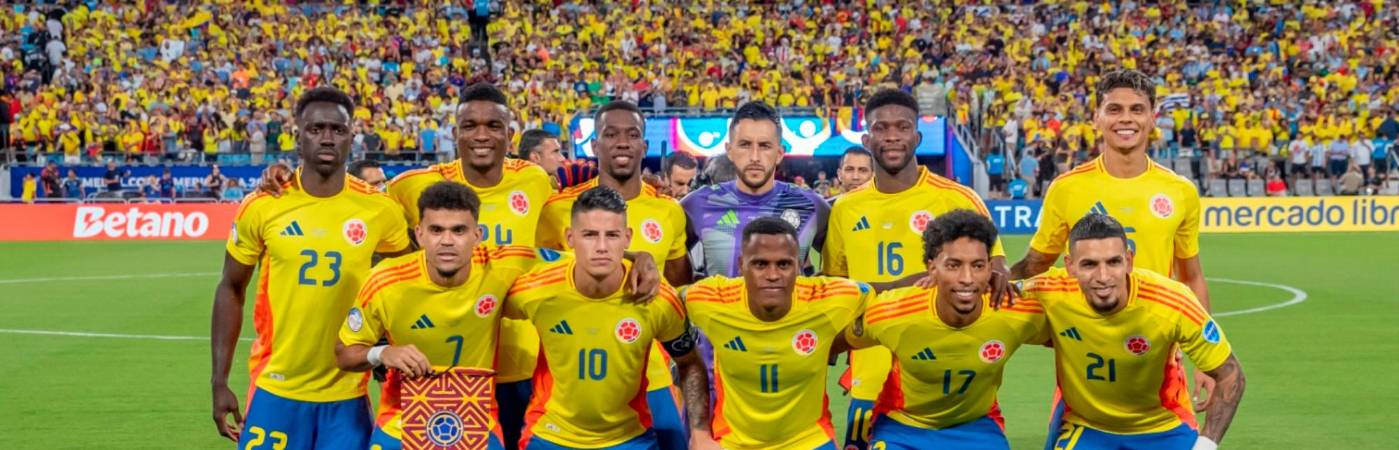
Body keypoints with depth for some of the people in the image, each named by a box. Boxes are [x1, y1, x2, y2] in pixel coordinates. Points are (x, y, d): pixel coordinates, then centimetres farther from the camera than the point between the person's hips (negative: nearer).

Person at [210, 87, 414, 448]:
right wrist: (219, 382, 2)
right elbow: (231, 290, 5)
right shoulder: (261, 208, -5)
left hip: (347, 394, 1)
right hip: (275, 389, -1)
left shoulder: (379, 210, -3)